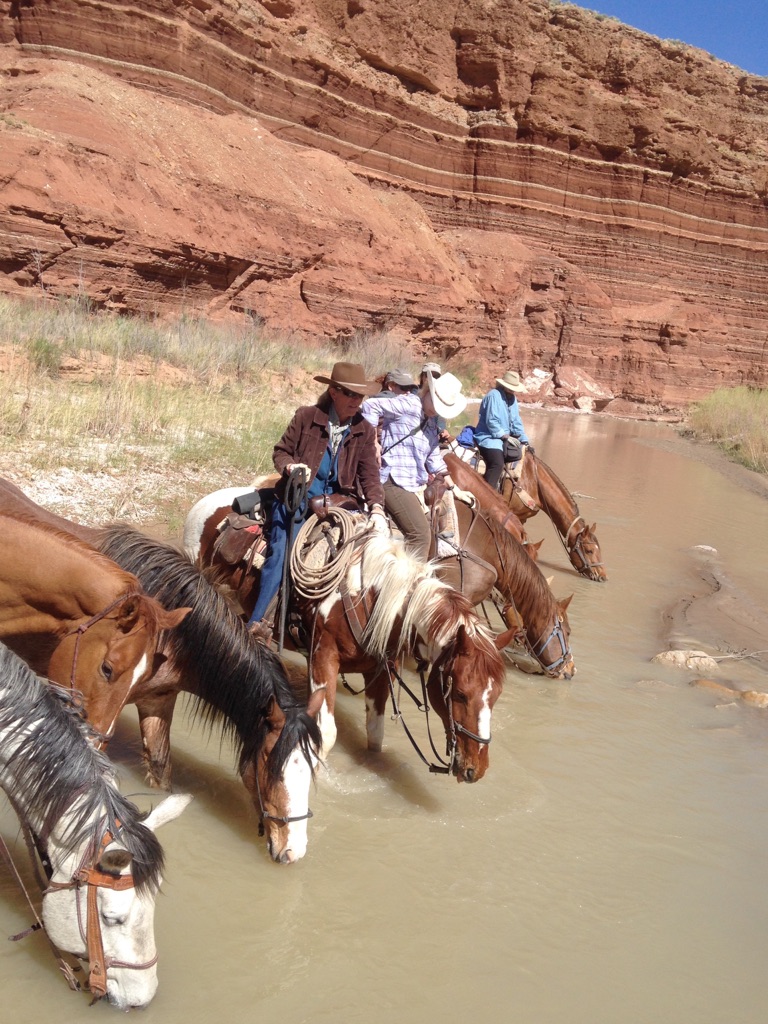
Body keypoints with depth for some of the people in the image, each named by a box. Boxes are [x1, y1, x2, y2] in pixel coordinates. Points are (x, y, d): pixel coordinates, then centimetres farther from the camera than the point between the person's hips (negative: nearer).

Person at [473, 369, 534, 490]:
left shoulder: (512, 398, 10)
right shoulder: (494, 395, -17)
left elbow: (516, 422, 15)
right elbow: (491, 422, -22)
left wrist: (526, 441, 8)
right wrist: (507, 437, -20)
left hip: (504, 437, 10)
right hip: (488, 437, -10)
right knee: (497, 464, -29)